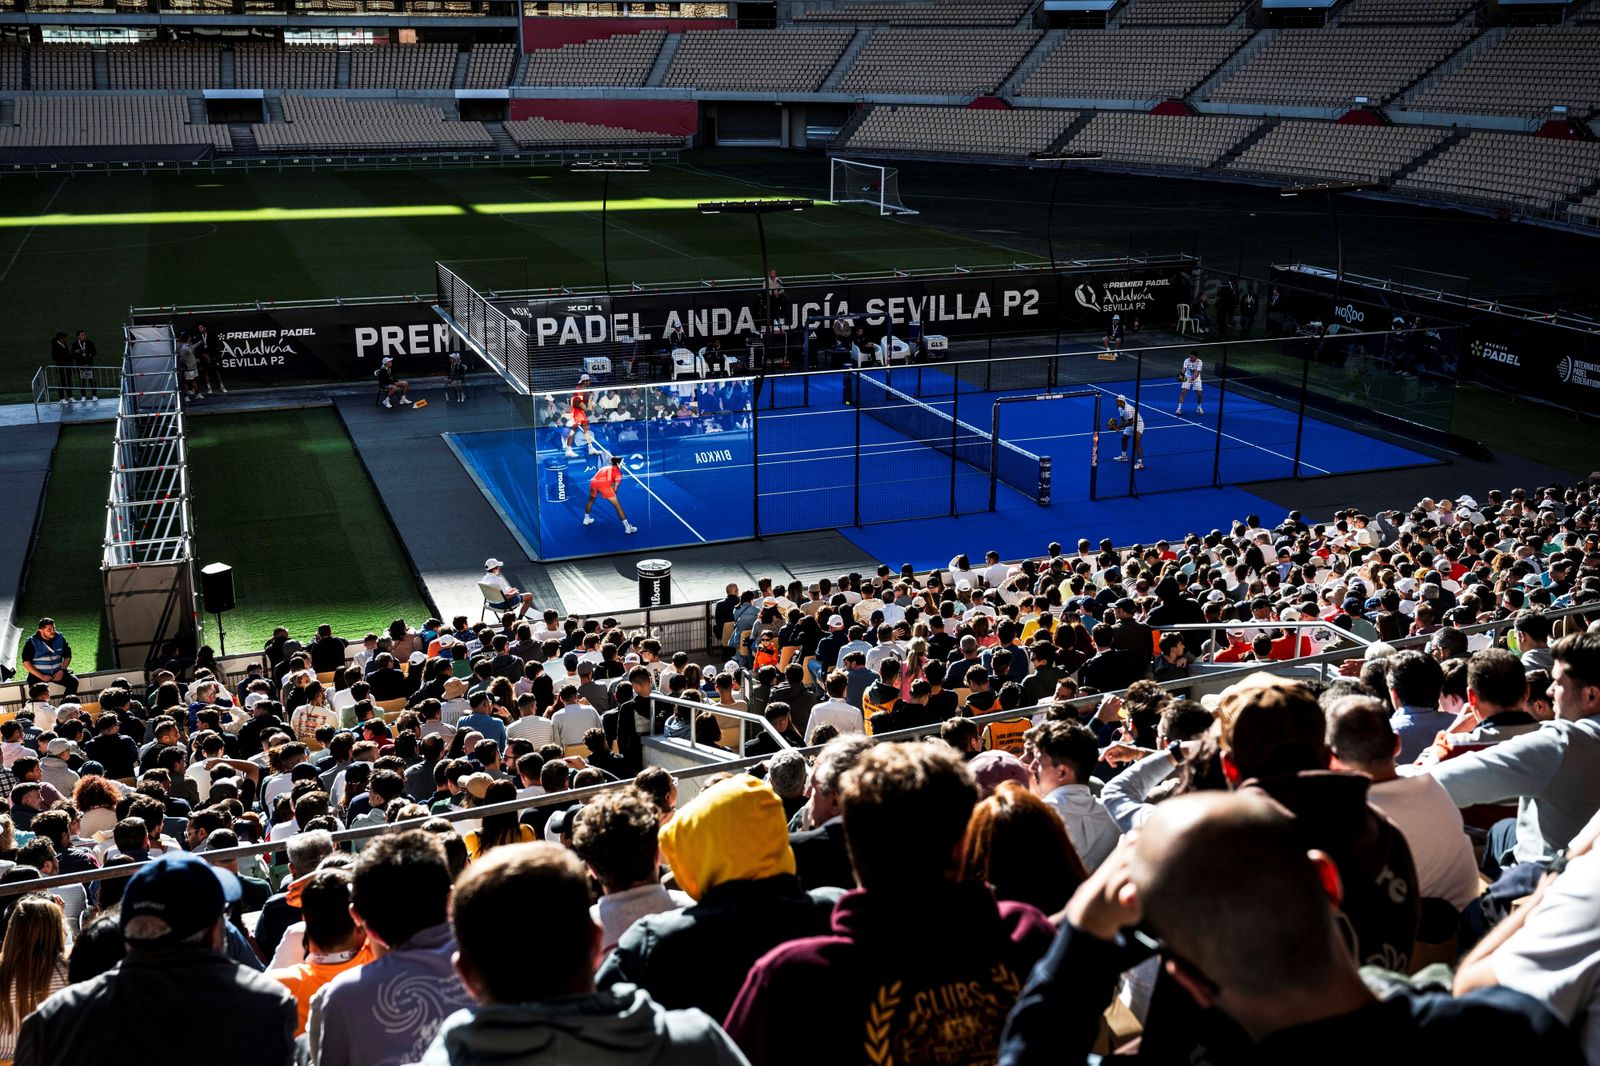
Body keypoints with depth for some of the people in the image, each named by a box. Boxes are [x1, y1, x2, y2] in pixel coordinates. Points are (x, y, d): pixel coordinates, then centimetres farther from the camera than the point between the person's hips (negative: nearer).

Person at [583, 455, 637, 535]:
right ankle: (627, 527, 1)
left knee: (591, 500, 35)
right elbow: (614, 489, 11)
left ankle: (586, 519, 48)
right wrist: (613, 495, 30)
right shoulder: (618, 472, 17)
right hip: (604, 484, -5)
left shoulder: (604, 468, 34)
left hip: (593, 482, 5)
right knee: (617, 505, 3)